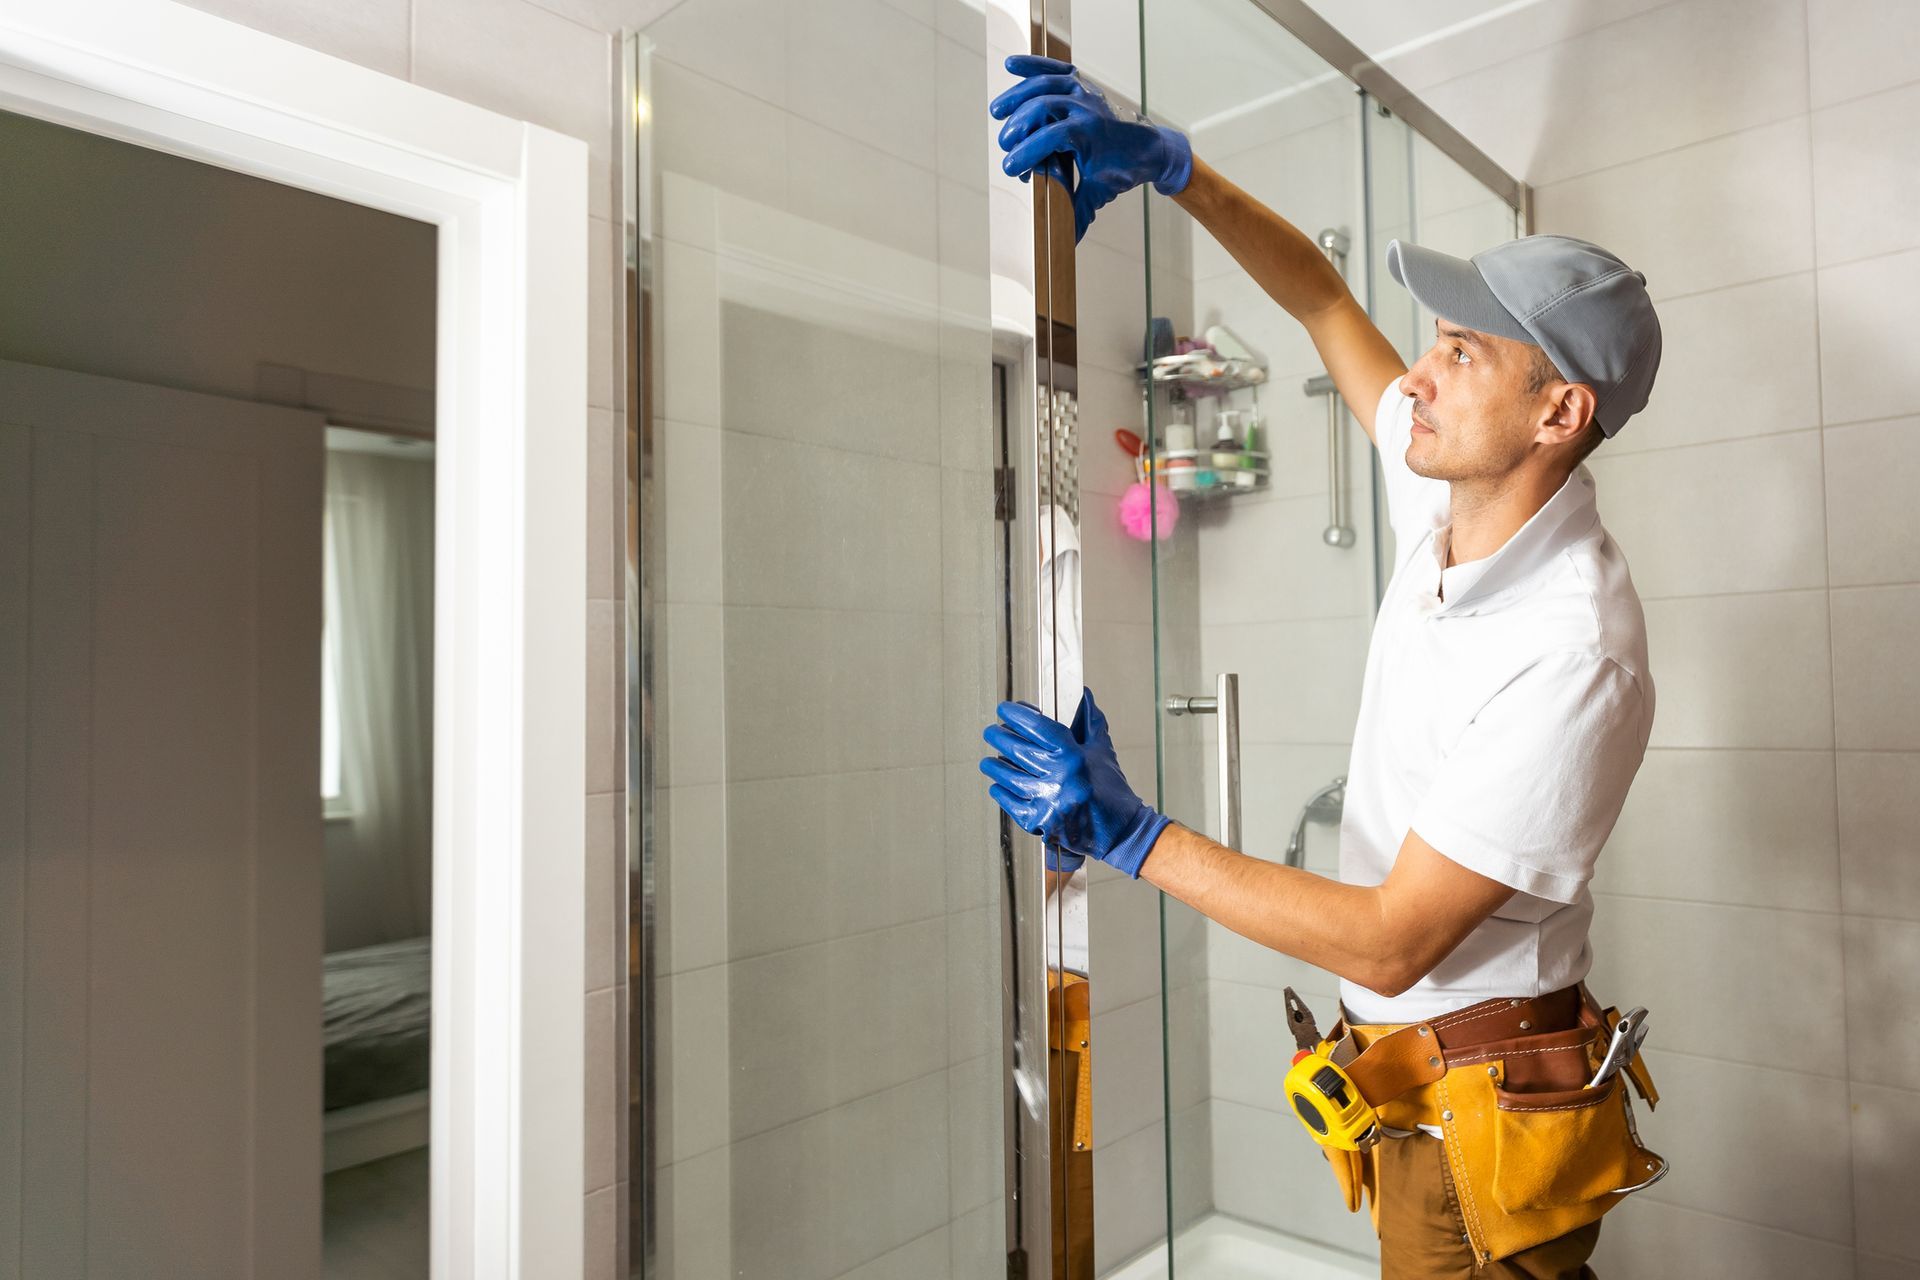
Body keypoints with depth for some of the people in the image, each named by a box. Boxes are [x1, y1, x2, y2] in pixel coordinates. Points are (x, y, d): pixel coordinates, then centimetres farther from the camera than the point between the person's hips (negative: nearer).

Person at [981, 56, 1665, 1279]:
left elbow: (1390, 942, -26)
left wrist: (1135, 836, -25)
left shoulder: (1577, 658, -28)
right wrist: (1165, 160, -3)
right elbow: (1324, 300, 7)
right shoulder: (1452, 502, -4)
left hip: (1482, 1123, -7)